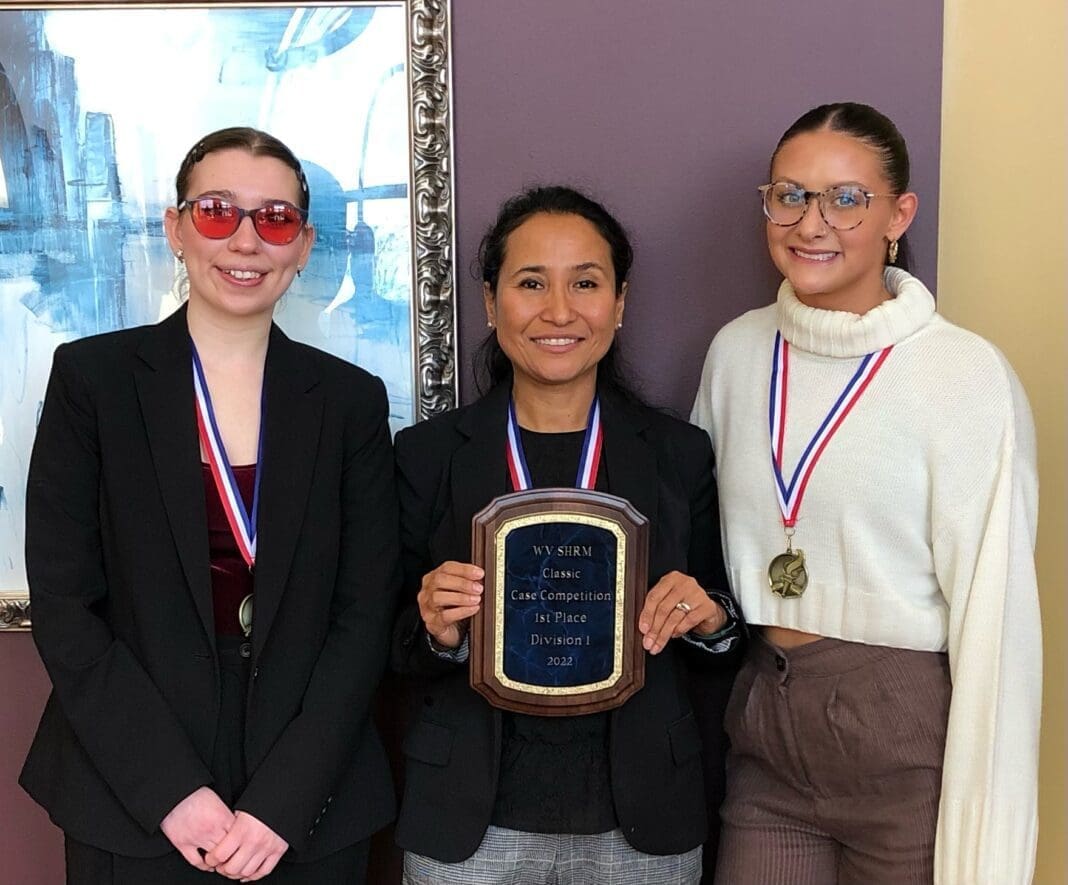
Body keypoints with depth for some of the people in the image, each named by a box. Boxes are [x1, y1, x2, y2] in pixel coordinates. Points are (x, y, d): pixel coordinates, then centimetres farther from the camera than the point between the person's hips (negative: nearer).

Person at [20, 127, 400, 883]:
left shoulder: (352, 400, 0)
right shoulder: (93, 376, -4)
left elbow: (366, 612, -2)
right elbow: (63, 604, -6)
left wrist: (284, 803, -10)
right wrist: (172, 790, -12)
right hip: (130, 806, -1)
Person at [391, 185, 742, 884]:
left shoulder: (680, 454, -2)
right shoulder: (428, 454, -4)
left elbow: (725, 651, 6)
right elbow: (396, 653, 2)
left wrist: (710, 619, -14)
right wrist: (438, 632, -18)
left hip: (642, 825, 1)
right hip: (471, 826, 0)